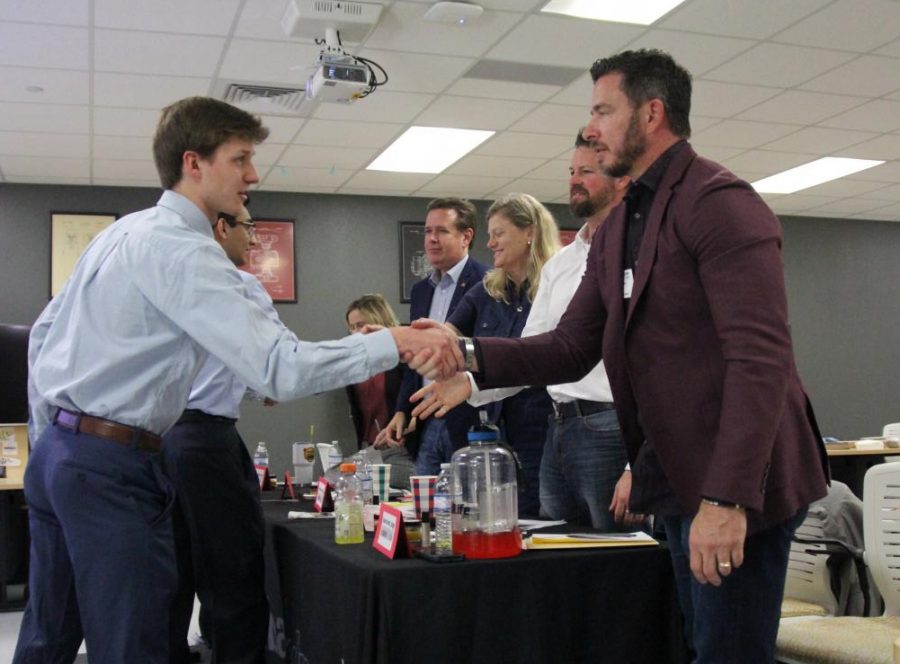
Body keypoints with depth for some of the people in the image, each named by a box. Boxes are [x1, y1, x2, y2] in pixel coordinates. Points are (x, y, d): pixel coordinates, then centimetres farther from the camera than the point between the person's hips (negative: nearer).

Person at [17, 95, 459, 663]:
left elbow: (44, 332, 20)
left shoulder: (124, 231, 13)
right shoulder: (183, 249, -16)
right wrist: (393, 344, -23)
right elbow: (278, 369, -26)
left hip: (57, 455, 10)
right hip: (113, 467, -10)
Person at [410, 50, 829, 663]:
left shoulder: (720, 201, -13)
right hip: (678, 481, 8)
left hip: (736, 486, -8)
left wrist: (727, 498, -26)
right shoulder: (616, 230, 14)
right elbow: (573, 348, 10)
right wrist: (473, 355, -6)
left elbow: (761, 359, -21)